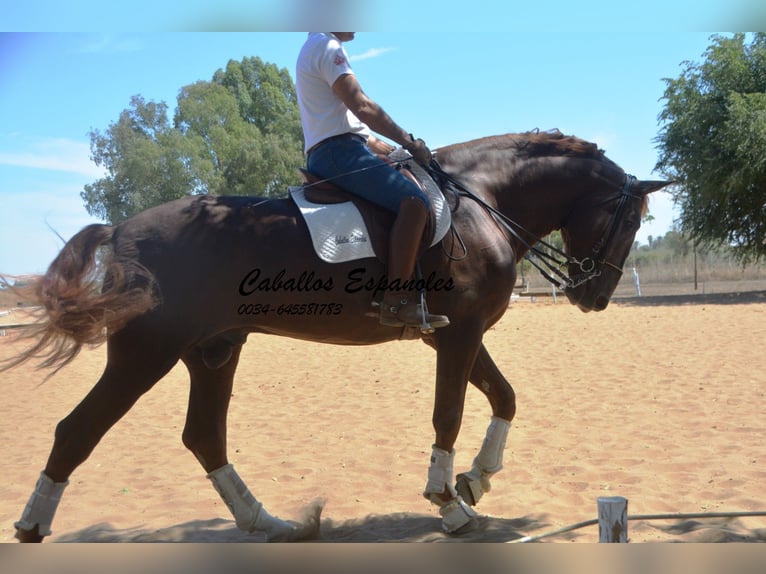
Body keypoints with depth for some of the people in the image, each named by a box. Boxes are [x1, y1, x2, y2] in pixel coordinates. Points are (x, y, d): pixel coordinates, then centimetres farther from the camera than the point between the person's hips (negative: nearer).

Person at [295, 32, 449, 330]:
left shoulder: (315, 49, 28)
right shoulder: (327, 46, -4)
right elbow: (361, 106, -15)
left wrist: (392, 150, 23)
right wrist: (409, 142, -6)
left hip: (324, 156, 11)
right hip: (339, 151, -11)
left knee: (410, 200, 18)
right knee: (414, 201, -24)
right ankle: (397, 301, -32)